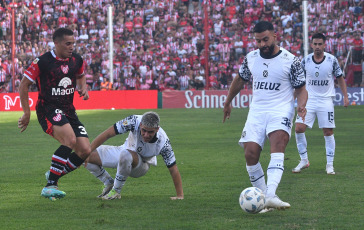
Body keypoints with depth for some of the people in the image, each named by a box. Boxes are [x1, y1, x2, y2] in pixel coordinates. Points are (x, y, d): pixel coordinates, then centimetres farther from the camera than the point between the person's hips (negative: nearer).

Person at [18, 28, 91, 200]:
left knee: (85, 151, -4)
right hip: (48, 109, -7)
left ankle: (54, 175, 18)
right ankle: (50, 186, -25)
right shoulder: (42, 62, -12)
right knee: (69, 139, -31)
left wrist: (83, 88, 6)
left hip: (68, 110, 7)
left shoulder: (76, 60, 6)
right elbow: (24, 84, -4)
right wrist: (27, 113, -4)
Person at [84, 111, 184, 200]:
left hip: (141, 164, -4)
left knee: (126, 154, -39)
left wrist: (180, 195, -27)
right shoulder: (135, 121, -31)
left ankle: (116, 191, -17)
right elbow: (107, 134, -23)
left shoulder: (163, 142, -33)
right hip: (123, 153, 4)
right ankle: (109, 184, 14)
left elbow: (173, 170, -25)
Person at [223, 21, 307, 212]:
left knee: (277, 144, -30)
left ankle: (271, 195, -45)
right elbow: (240, 80, 26)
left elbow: (301, 89, 1)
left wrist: (301, 105, -20)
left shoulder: (290, 61, -4)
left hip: (281, 110, -4)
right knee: (250, 154, -9)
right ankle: (263, 201, 4)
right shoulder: (251, 58, 8)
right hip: (256, 111, 5)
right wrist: (228, 102, 34)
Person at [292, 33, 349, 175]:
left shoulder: (332, 60, -4)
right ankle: (304, 160, 4)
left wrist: (345, 96, 3)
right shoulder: (305, 60, -1)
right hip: (309, 99, 1)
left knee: (328, 132, -2)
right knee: (299, 128, -10)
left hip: (326, 100, -1)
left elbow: (340, 78, 7)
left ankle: (330, 165, 8)